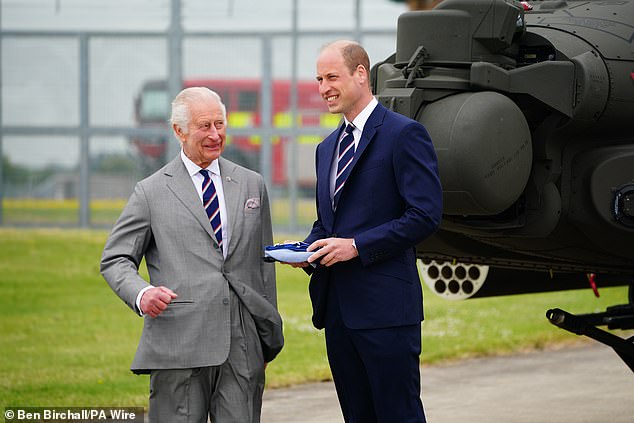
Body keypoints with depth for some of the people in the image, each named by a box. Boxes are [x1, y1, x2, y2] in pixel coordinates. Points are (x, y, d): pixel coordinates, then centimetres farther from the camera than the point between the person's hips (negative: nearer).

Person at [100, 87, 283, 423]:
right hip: (178, 342, -2)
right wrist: (141, 294, -16)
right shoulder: (152, 192, 5)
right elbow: (115, 259, 6)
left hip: (243, 346, 3)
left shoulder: (252, 185, 15)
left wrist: (270, 333, 15)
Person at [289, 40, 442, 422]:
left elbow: (425, 215, -14)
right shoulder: (328, 147, 20)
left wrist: (356, 246, -17)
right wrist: (309, 251, 4)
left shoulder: (404, 134, -6)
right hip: (337, 305, 8)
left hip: (384, 305, -8)